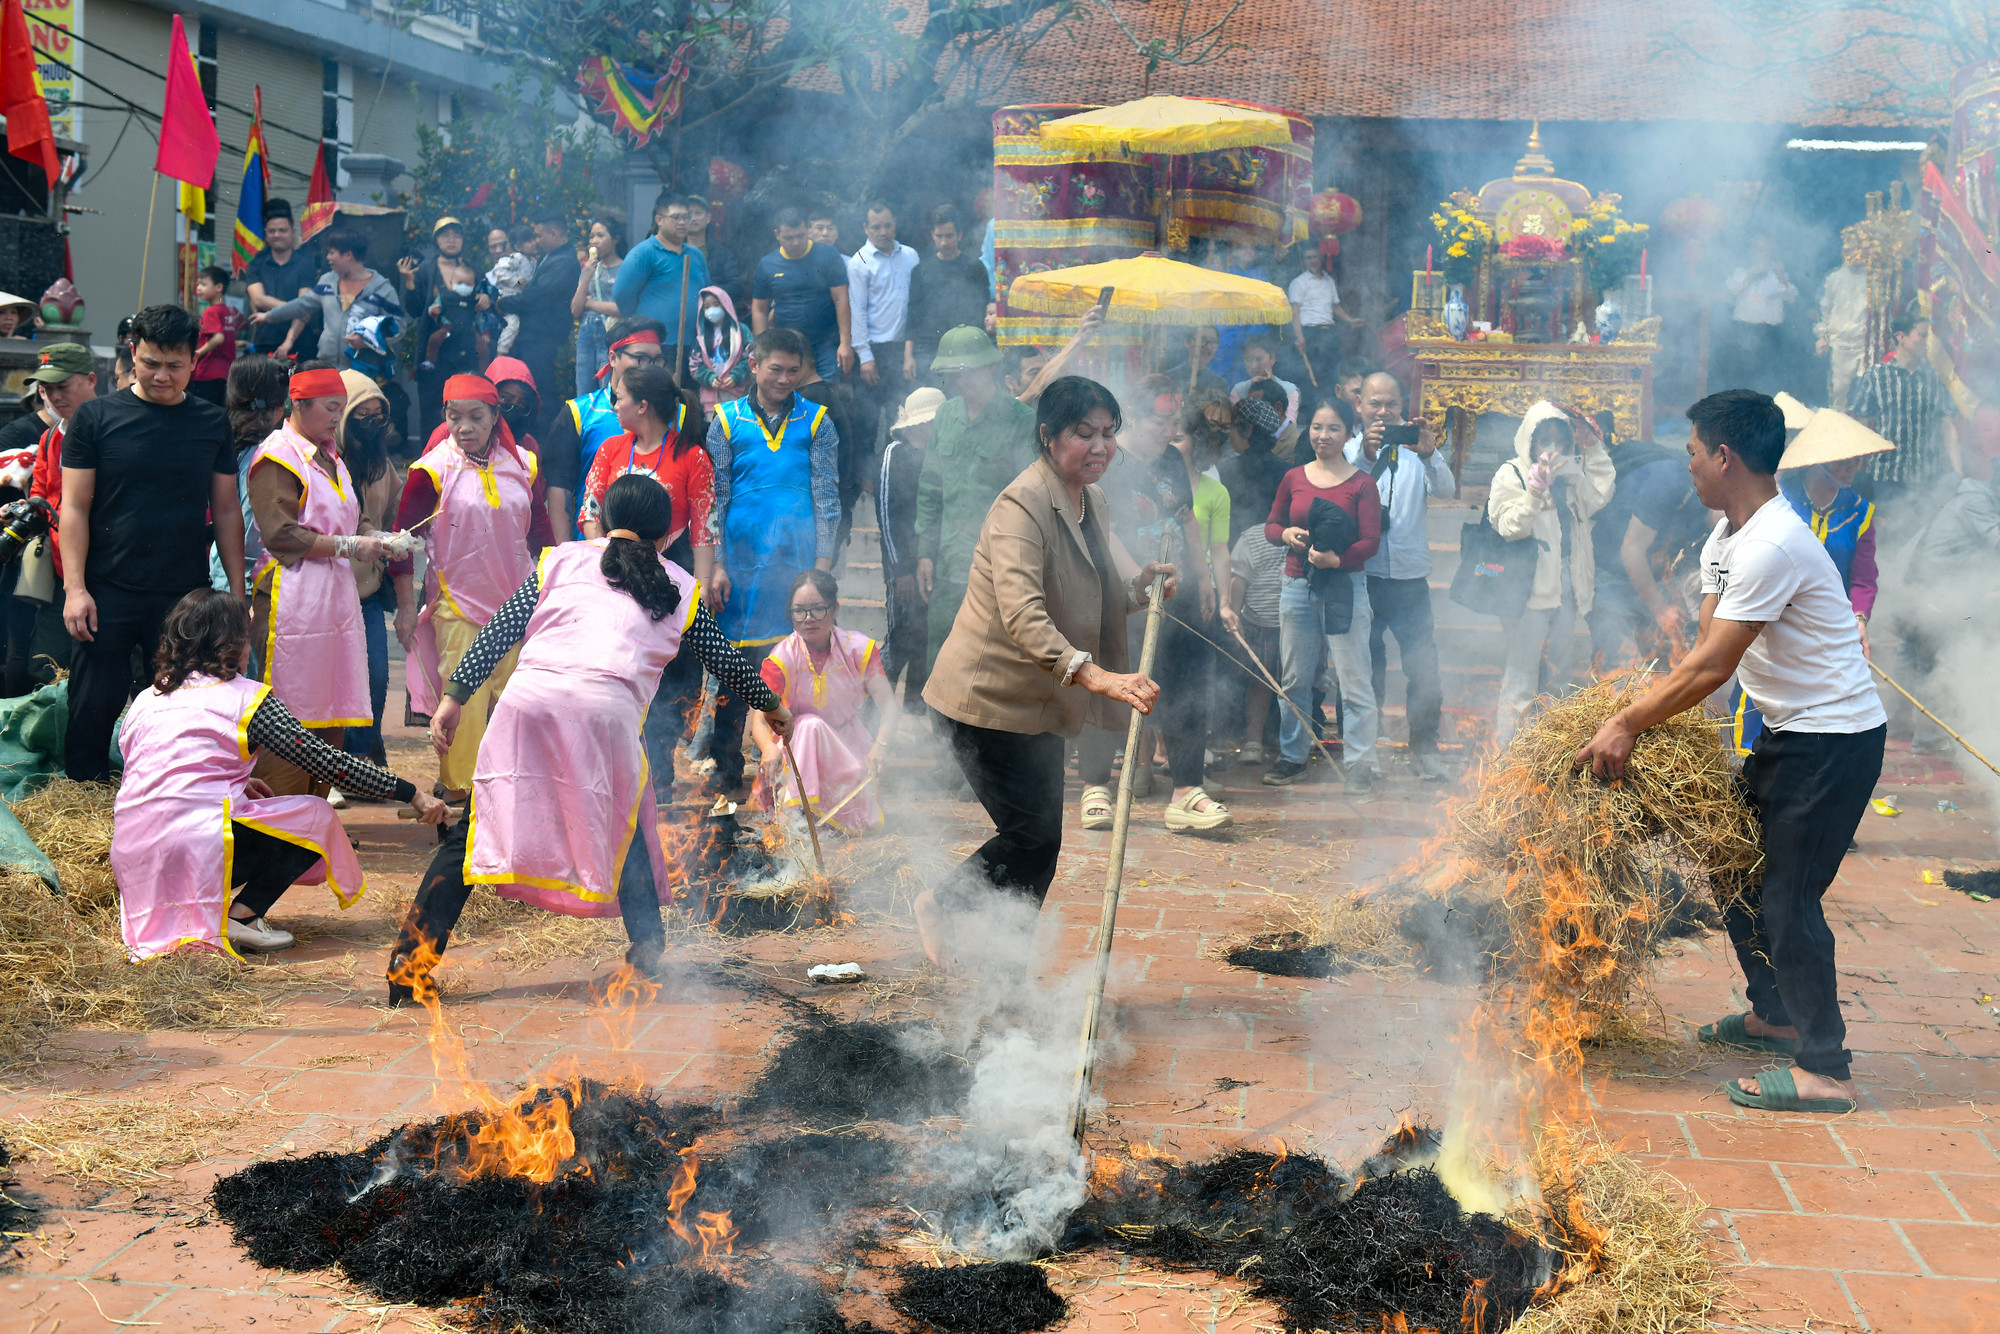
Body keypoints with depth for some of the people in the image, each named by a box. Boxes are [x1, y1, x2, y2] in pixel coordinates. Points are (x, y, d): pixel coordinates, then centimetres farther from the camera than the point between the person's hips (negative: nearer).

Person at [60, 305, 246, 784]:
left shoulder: (212, 424, 7)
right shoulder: (97, 417, 1)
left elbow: (226, 511, 10)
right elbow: (74, 507, 0)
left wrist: (238, 593, 5)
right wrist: (75, 587, -9)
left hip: (187, 595, 2)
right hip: (109, 593, -2)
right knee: (95, 705, 1)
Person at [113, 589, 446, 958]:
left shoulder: (145, 700, 17)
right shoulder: (246, 697, 2)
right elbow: (323, 761, 1)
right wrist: (410, 793, 6)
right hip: (197, 849, -6)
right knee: (318, 816, 13)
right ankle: (241, 915, -4)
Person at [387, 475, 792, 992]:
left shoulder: (561, 558, 26)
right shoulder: (680, 588, 25)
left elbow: (501, 630, 15)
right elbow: (725, 660, 35)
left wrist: (455, 695, 13)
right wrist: (771, 707, 51)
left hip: (527, 699, 1)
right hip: (607, 711, -1)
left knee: (477, 828, 8)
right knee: (624, 828, 23)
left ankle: (411, 961, 4)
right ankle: (647, 943, 15)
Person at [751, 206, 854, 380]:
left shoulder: (828, 256, -1)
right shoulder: (767, 265, 6)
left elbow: (841, 300, -5)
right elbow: (759, 310, 11)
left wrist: (845, 343, -12)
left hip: (827, 346, -2)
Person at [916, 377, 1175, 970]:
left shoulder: (1093, 501, 8)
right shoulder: (1023, 505, -22)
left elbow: (1096, 598, 18)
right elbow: (1021, 615, -36)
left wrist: (1142, 585, -5)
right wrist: (1095, 675, -47)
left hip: (1041, 702, 9)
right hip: (989, 699, -9)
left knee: (1039, 841, 13)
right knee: (1035, 835, -9)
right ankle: (942, 904, 16)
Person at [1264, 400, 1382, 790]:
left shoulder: (1361, 484, -3)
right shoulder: (1294, 479, 8)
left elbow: (1371, 542, -7)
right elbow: (1270, 526, 17)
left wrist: (1336, 559, -23)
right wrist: (1286, 534, -5)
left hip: (1345, 587, -4)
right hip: (1297, 586, 4)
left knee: (1354, 682, -4)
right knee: (1294, 680, 12)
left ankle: (1359, 764, 3)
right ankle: (1292, 755, 24)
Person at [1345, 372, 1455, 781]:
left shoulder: (1417, 450, 8)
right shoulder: (1351, 450, 4)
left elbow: (1447, 490, -8)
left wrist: (1429, 456, -27)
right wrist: (1366, 456, -34)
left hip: (1410, 579, 1)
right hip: (1363, 576, -1)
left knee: (1424, 669, -1)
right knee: (1365, 670, 6)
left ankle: (1425, 749, 13)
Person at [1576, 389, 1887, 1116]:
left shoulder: (1772, 547, -26)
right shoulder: (1727, 537, 8)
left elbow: (1711, 667, -25)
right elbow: (1705, 649, 8)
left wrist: (1628, 724, -19)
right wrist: (1638, 713, -2)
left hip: (1833, 738, -10)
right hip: (1790, 730, 10)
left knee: (1788, 895, -8)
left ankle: (1824, 1070, 1)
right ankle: (1774, 1014, 34)